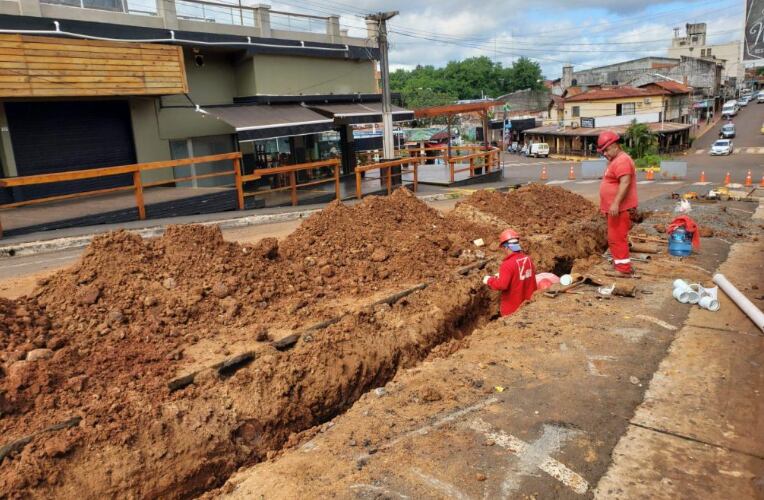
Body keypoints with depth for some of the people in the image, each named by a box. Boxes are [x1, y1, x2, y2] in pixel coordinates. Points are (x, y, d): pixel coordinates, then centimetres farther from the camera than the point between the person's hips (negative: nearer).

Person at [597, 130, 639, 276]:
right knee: (615, 238, 16)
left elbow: (625, 183, -27)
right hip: (614, 208, 11)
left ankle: (625, 270, -6)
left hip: (620, 208, -11)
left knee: (617, 239, -10)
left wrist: (615, 203, -34)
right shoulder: (615, 160, 19)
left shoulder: (622, 161, -15)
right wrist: (606, 205, 27)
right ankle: (619, 264, 26)